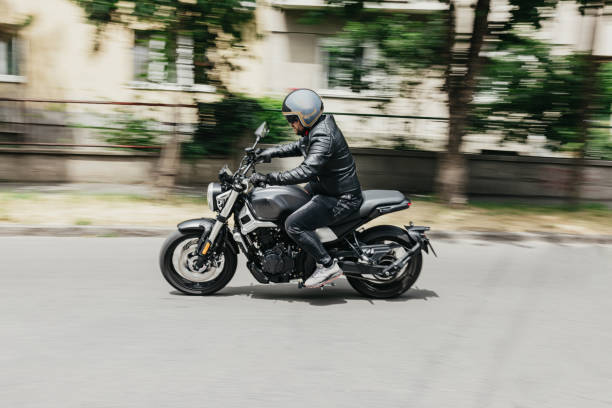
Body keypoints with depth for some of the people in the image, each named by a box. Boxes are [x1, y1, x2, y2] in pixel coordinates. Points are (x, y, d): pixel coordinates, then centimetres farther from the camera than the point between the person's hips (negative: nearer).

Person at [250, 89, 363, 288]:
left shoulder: (323, 137, -27)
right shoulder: (318, 126, 5)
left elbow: (306, 171, -37)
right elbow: (300, 147, 22)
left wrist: (269, 178, -36)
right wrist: (272, 152, 11)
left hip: (341, 199, -11)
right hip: (328, 186, 11)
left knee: (293, 224, -20)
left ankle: (328, 266, -10)